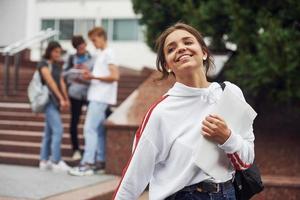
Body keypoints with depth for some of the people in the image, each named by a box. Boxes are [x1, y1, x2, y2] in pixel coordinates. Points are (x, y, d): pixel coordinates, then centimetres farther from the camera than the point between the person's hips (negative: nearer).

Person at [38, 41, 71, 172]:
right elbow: (50, 82, -14)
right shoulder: (43, 64, -6)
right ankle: (56, 162, -12)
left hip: (56, 101, 8)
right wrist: (61, 98, -17)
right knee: (58, 130, -14)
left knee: (49, 131, 8)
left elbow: (61, 83, 11)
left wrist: (66, 99, 0)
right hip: (49, 100, -8)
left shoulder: (57, 66, 18)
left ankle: (44, 161, 12)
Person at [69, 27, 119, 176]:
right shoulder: (100, 54, 20)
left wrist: (94, 76, -15)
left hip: (100, 97, -10)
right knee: (99, 130, 9)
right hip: (97, 96, 10)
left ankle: (87, 164, -13)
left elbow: (114, 76, -16)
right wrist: (89, 75, 5)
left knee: (90, 128, -12)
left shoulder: (108, 54, -8)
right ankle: (100, 162, 13)